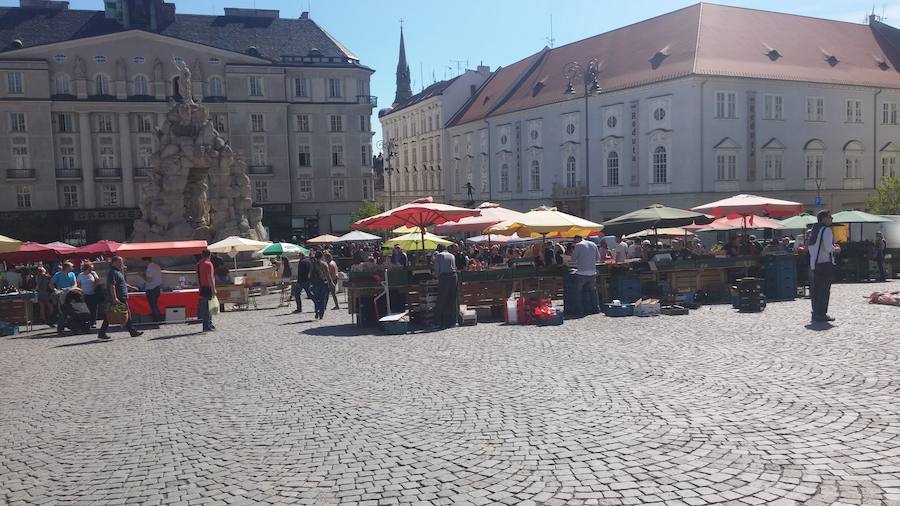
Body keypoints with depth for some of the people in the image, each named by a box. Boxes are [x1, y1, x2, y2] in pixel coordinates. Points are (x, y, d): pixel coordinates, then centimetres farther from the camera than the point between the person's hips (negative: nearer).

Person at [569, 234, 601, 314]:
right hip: (592, 273, 5)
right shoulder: (593, 245, 8)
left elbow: (573, 259, -4)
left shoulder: (578, 245, -9)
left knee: (579, 292, 6)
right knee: (593, 291, 15)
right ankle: (596, 308, 17)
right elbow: (598, 258, 15)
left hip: (581, 273, -5)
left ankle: (580, 310, 4)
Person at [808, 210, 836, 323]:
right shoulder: (827, 230, -11)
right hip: (826, 263, -8)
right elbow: (828, 247, -21)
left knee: (816, 290, 12)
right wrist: (835, 248, 0)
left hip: (814, 263, 8)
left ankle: (816, 313, 18)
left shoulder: (813, 230, 14)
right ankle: (821, 314, -4)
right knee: (824, 290, -4)